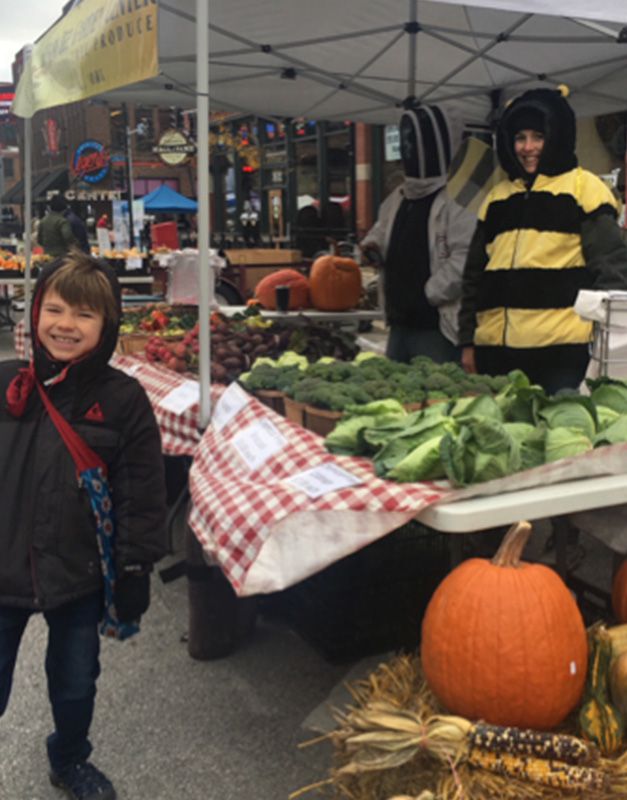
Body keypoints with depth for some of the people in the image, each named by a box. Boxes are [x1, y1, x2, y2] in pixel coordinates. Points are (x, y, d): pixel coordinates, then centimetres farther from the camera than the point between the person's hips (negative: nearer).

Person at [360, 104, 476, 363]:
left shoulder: (457, 198, -13)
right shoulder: (400, 196, 15)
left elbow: (463, 260, -22)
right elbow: (383, 229, 32)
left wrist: (428, 294, -15)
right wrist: (372, 245, 9)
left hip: (437, 326, -9)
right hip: (400, 324, 9)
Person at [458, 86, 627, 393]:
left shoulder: (585, 187, 3)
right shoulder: (498, 196, 17)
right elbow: (474, 274, 19)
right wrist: (468, 340, 14)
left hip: (561, 349, -4)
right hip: (496, 347, 5)